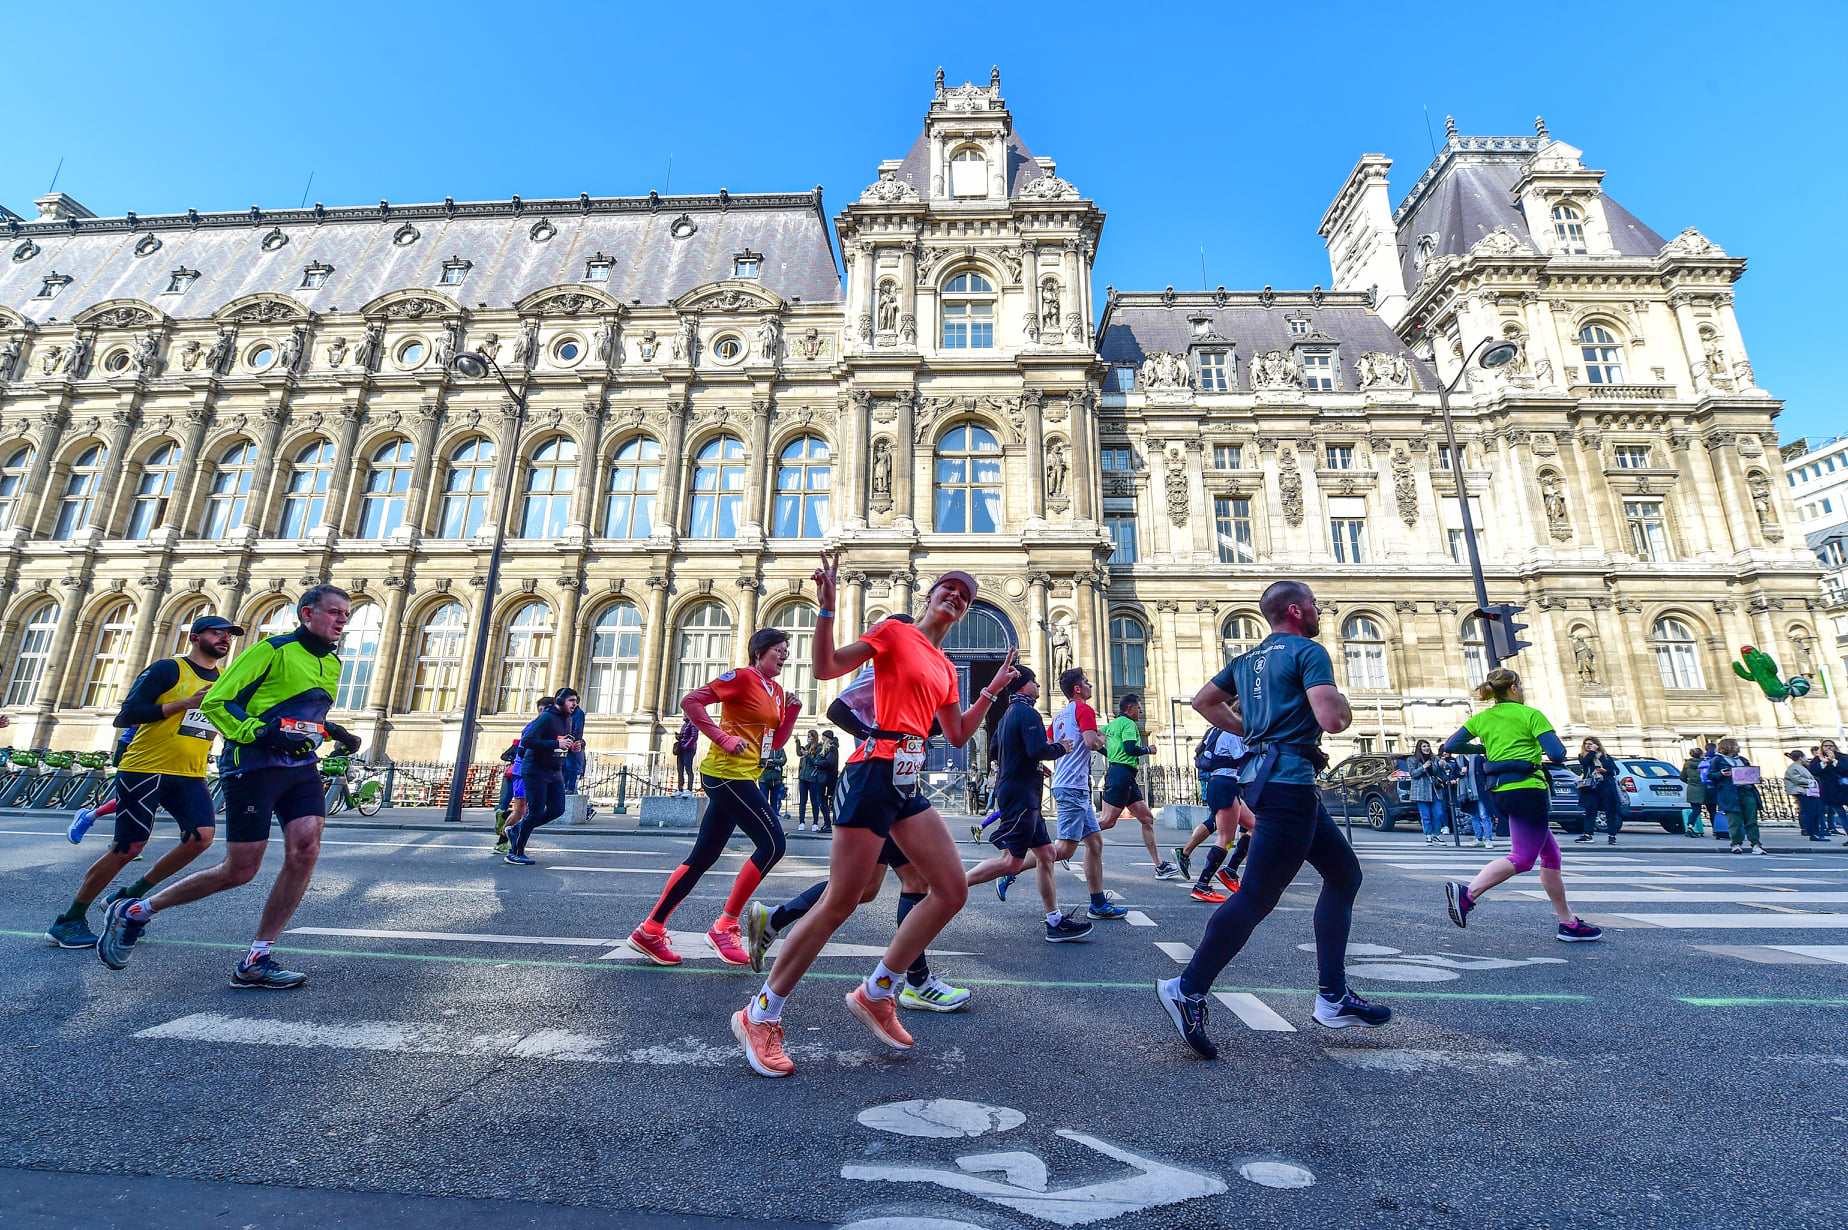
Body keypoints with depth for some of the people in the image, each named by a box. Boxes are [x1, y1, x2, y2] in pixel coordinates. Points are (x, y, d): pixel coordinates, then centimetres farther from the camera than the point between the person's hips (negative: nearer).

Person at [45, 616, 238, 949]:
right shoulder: (168, 669, -6)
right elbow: (126, 716, -12)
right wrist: (185, 703, -19)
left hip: (190, 775, 5)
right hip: (144, 770, -5)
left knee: (202, 835, -13)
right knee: (127, 847, -4)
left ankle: (131, 896, 9)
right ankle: (70, 919, 18)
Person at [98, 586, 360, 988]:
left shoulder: (332, 664, 15)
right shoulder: (273, 650, -8)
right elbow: (215, 702, -9)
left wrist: (336, 733, 11)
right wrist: (259, 732, -21)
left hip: (301, 766, 6)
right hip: (253, 766, -6)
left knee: (305, 851, -11)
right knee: (239, 870, -1)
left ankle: (255, 961, 0)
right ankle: (133, 911, 27)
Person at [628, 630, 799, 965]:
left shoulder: (777, 691, 17)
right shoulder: (742, 677, -8)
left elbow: (776, 743, 17)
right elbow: (690, 701, -13)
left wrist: (793, 711, 4)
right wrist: (723, 738, -18)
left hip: (741, 778, 9)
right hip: (727, 771, -9)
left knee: (703, 856, 12)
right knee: (773, 843, -13)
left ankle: (650, 930, 21)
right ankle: (725, 926, -3)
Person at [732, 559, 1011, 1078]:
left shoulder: (945, 668, 21)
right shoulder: (894, 632, 1)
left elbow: (957, 735, 24)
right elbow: (826, 667, -7)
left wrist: (992, 691, 21)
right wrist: (827, 608, -16)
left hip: (908, 783, 8)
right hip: (876, 771, -8)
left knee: (952, 890, 3)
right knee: (840, 903, -5)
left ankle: (875, 993, 18)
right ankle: (760, 1015, 13)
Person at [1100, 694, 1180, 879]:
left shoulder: (1112, 724, 21)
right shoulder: (1129, 724, -6)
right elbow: (1130, 748, -19)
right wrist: (1148, 750, -2)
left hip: (1126, 779, 11)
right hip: (1122, 773, -11)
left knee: (1147, 818, 8)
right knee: (1108, 821, -12)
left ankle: (1160, 866, 10)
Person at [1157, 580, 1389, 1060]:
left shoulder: (1248, 659, 19)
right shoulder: (1308, 651, -6)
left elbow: (1204, 701, 23)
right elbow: (1332, 720, -19)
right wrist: (1343, 702, 4)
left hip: (1263, 772, 10)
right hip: (1288, 779, -10)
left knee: (1344, 872, 18)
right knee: (1257, 896, -8)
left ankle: (1332, 997, 20)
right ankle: (1187, 989, -3)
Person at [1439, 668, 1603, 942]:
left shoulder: (1481, 718, 11)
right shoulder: (1530, 714, -4)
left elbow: (1450, 746, 6)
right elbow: (1558, 755, -12)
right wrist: (1550, 752, 11)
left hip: (1499, 790, 7)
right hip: (1526, 788, -7)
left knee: (1550, 852, 16)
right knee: (1522, 858, -7)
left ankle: (1568, 923, 19)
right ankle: (1467, 893, -23)